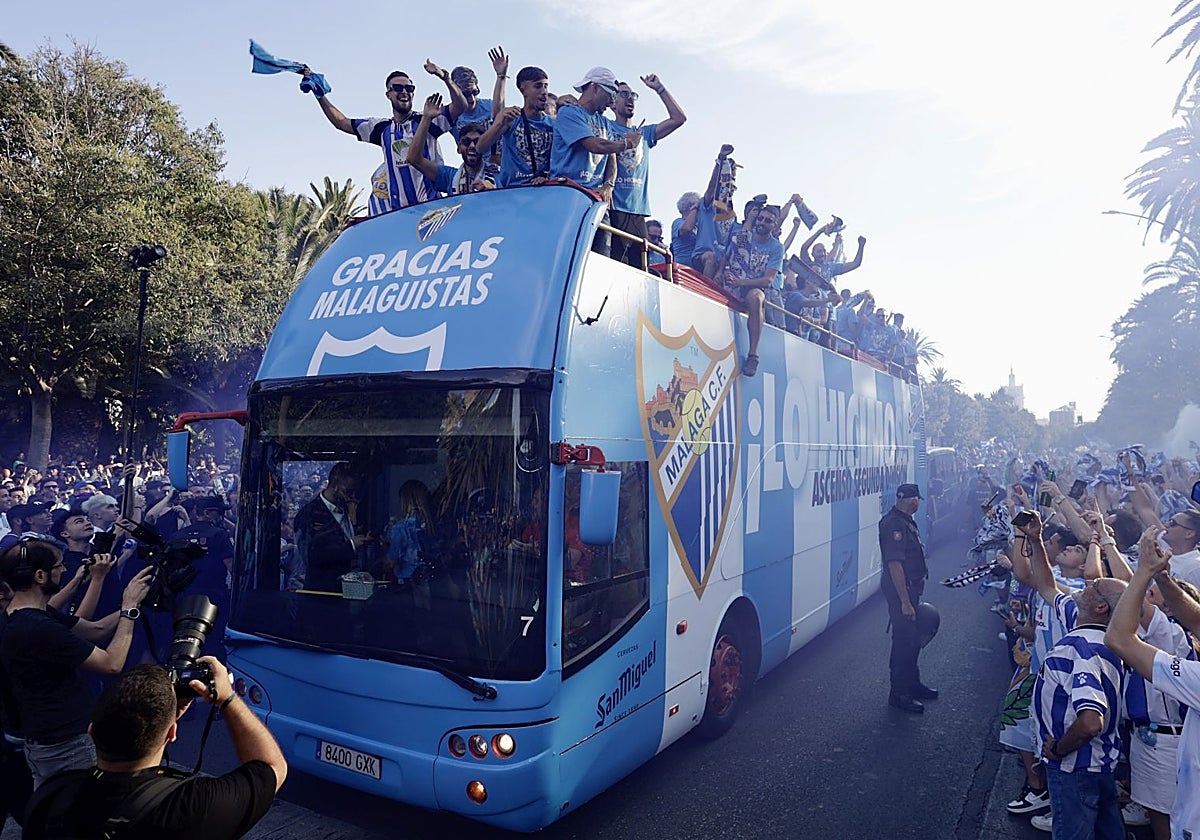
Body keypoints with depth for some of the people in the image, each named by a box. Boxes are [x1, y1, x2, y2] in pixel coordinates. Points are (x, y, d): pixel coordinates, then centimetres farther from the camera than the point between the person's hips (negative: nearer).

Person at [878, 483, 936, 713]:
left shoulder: (905, 520, 11)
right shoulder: (893, 524, -23)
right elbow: (894, 564, -27)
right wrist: (904, 601, -26)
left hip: (910, 588, 10)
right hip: (900, 590, -10)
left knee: (913, 637, 20)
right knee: (904, 640, -1)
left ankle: (912, 683, 35)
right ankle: (899, 693, 10)